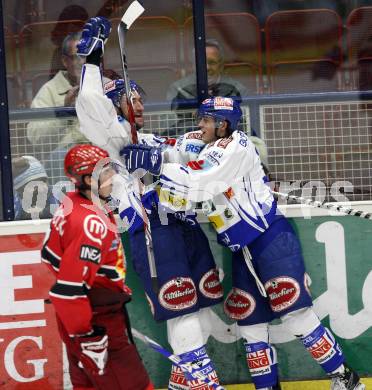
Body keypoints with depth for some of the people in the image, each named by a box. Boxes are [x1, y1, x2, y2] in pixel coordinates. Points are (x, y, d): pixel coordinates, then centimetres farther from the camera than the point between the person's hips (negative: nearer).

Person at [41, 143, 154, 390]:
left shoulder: (72, 204, 2)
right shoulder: (93, 223, -26)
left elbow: (52, 255, 15)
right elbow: (71, 286, -30)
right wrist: (85, 334, -23)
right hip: (97, 320, -10)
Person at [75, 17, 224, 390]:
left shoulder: (154, 142, 26)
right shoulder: (113, 136, 1)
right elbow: (92, 104, -14)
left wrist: (191, 146, 10)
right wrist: (92, 59, -17)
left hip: (183, 224, 8)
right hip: (151, 230, -8)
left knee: (202, 300, 8)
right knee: (180, 307, -10)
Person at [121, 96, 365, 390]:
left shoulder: (236, 146, -12)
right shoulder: (209, 152, 15)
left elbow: (198, 183, -22)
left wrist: (155, 164, -23)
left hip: (272, 239, -9)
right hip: (243, 252, 9)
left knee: (295, 314, -12)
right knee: (250, 323, 8)